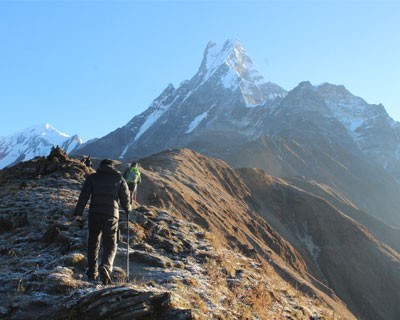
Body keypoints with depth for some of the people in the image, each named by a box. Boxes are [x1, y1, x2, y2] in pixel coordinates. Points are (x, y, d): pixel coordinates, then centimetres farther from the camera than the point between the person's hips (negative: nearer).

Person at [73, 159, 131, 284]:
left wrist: (78, 213, 0)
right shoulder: (119, 178, 10)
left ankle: (92, 272, 20)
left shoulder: (92, 177, 10)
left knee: (93, 243, 17)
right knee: (110, 245, 4)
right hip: (111, 215, -1)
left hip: (94, 214, 1)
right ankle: (105, 267, -22)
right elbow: (125, 197, 9)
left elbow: (84, 196, 1)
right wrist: (128, 209, 29)